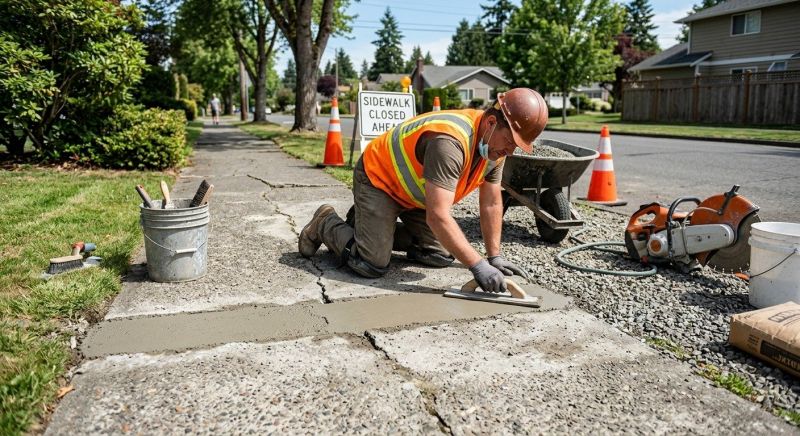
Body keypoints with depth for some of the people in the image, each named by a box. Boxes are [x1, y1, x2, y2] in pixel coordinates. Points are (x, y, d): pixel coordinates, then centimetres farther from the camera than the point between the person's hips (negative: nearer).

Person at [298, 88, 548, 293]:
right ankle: (326, 224, 11)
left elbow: (491, 203, -2)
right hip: (378, 178, -8)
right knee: (372, 265, -17)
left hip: (416, 192, 9)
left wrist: (495, 257, -4)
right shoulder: (449, 142, -38)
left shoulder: (496, 141, -10)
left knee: (441, 256, 5)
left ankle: (380, 229, 22)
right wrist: (477, 266, -39)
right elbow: (438, 216, -41)